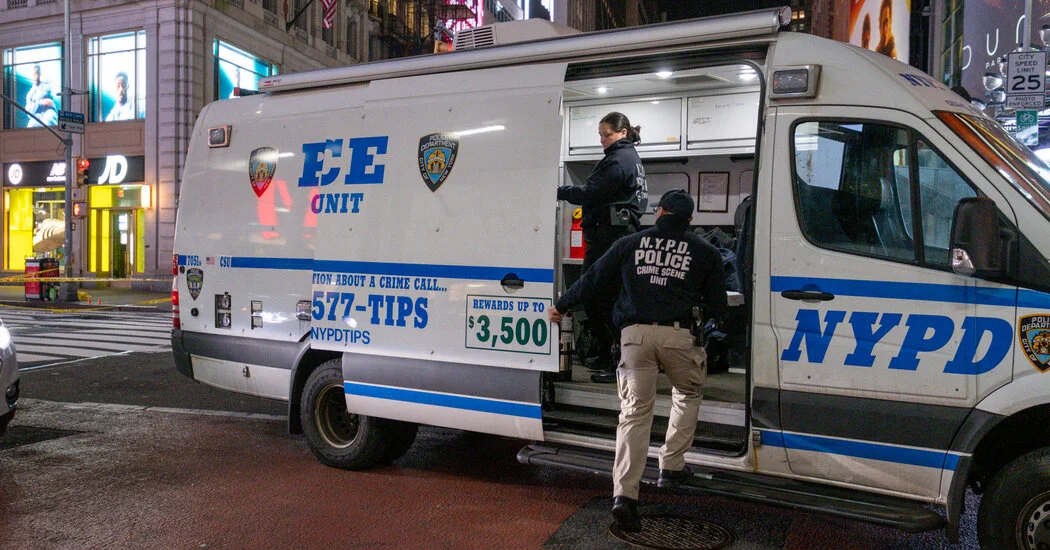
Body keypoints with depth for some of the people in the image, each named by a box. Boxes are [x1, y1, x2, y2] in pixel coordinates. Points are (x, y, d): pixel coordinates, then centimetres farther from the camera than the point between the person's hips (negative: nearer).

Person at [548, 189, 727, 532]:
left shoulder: (631, 243, 14)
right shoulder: (704, 252, 13)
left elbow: (593, 279, 17)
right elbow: (717, 305, 15)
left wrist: (561, 306, 30)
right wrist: (711, 324, 38)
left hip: (635, 334, 1)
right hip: (678, 334, 0)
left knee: (634, 412, 1)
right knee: (687, 394, 27)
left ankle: (624, 494, -9)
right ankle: (672, 466, 27)